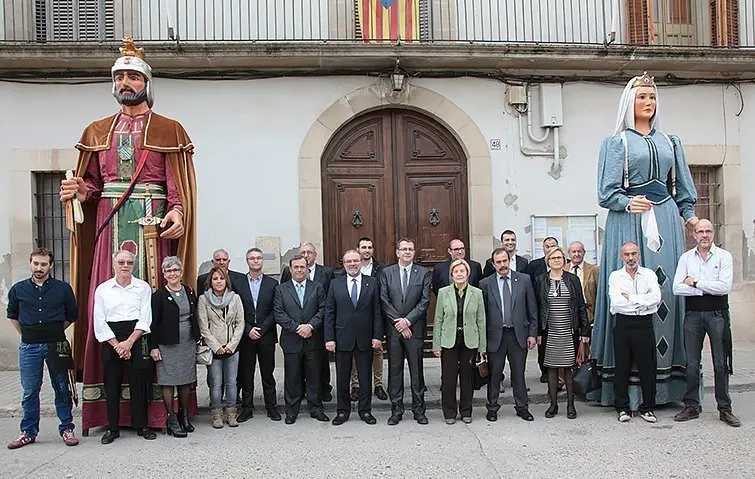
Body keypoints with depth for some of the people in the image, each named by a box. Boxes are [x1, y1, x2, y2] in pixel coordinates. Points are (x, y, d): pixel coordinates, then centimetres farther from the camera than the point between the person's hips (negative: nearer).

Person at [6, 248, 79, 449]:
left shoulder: (63, 288, 0)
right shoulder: (18, 289, 5)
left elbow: (72, 315, 12)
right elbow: (12, 315, 20)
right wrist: (27, 334, 14)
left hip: (56, 345, -1)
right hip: (29, 347, 2)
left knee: (62, 389, 4)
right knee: (29, 391, 7)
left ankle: (66, 429, 14)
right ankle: (28, 432, 19)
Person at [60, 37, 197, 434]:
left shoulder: (168, 130, 8)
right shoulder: (98, 132, 19)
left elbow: (177, 184, 0)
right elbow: (93, 183, 18)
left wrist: (177, 212, -18)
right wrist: (80, 189, -4)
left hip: (152, 223, -3)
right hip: (109, 223, 3)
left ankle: (154, 400, 1)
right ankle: (107, 402, 5)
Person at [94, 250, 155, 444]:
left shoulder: (143, 287, 4)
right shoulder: (103, 289, 6)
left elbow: (145, 319, -2)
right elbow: (99, 322, 2)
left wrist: (129, 342, -11)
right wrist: (117, 345, -7)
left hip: (137, 339, -1)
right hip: (110, 341, 1)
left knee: (139, 384, 2)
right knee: (111, 385, 4)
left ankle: (141, 426, 13)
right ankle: (112, 428, 15)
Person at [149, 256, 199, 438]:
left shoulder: (189, 292, 8)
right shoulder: (159, 295, -5)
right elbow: (154, 322, -6)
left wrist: (197, 339, 11)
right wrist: (153, 346, -10)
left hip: (188, 344, 5)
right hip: (167, 345, -4)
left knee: (186, 381, 11)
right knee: (168, 382, 0)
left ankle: (184, 416, 25)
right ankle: (172, 419, 10)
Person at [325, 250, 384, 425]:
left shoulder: (372, 283, 2)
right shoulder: (335, 284, 3)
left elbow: (377, 311, 1)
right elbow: (329, 313, 1)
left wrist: (377, 336, -6)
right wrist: (329, 338, -5)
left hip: (365, 338, 0)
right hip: (342, 338, 0)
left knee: (365, 376, 8)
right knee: (342, 377, 9)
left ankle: (365, 410, 22)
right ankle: (343, 411, 22)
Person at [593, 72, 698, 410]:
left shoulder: (670, 142, 19)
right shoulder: (616, 143, 7)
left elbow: (683, 189, 20)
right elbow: (607, 192, -2)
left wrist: (689, 215, 5)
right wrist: (628, 203, -20)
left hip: (665, 219, 4)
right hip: (629, 222, -4)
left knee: (667, 285, -2)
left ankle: (666, 376, 5)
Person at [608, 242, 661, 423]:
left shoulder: (649, 274, 8)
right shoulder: (615, 276, 6)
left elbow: (656, 298, -9)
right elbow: (616, 303, -8)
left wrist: (630, 297, -10)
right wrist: (644, 302, -6)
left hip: (644, 325, 0)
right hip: (623, 325, 0)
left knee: (647, 367, 3)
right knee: (622, 367, 3)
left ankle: (647, 408, 16)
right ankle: (622, 408, 13)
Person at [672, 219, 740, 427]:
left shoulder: (724, 256, 1)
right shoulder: (686, 258, 7)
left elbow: (725, 287, -12)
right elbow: (677, 288, -3)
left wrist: (695, 282, -9)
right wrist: (707, 290, -10)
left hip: (717, 312, -2)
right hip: (693, 313, 2)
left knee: (721, 363, 2)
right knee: (692, 363, 5)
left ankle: (724, 408, 12)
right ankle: (691, 406, 14)